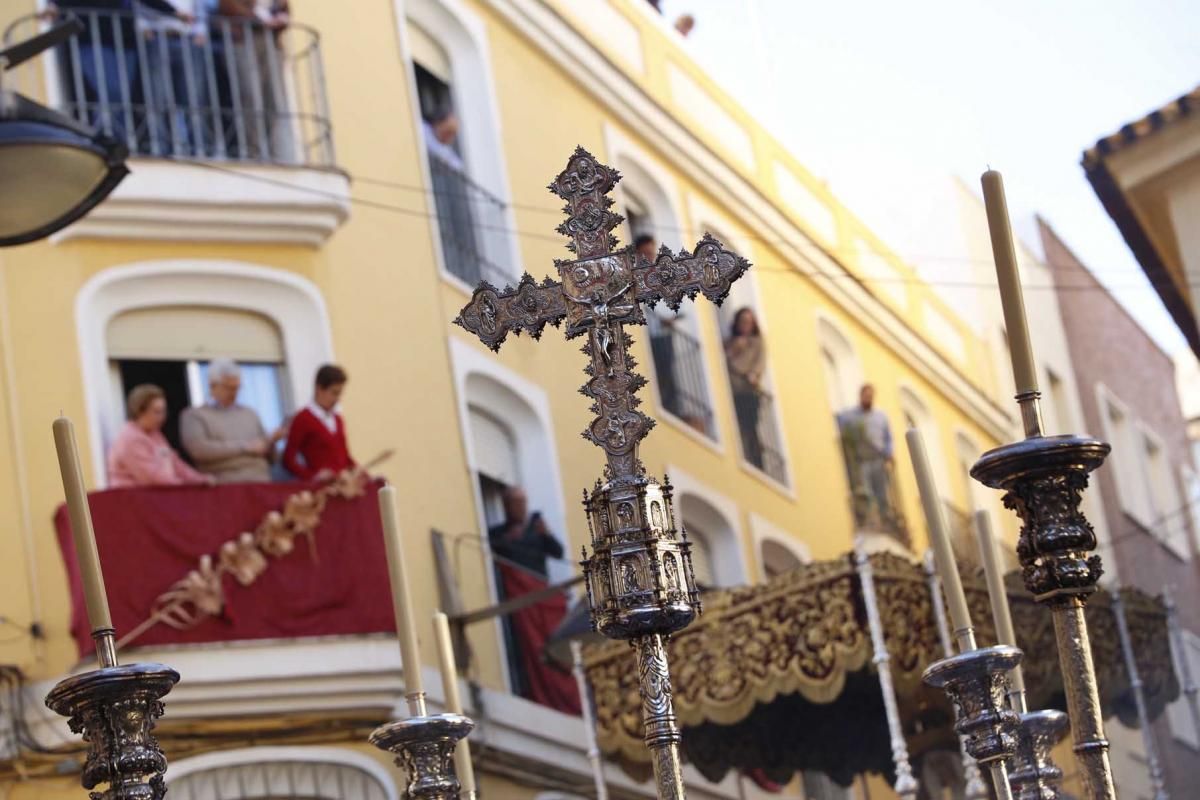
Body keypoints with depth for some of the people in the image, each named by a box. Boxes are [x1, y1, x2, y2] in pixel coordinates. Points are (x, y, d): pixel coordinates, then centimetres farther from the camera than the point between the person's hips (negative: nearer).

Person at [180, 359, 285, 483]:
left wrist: (271, 442, 1)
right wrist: (245, 446, -5)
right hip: (224, 485, -4)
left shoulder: (250, 414, 22)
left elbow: (269, 458, 24)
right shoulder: (193, 415, 10)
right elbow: (198, 449, -10)